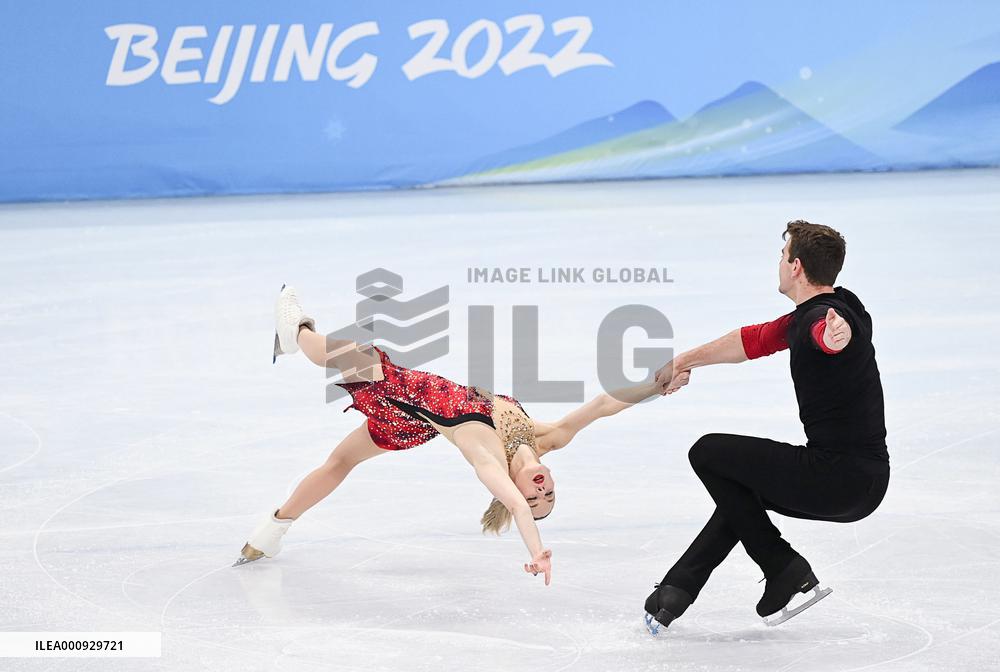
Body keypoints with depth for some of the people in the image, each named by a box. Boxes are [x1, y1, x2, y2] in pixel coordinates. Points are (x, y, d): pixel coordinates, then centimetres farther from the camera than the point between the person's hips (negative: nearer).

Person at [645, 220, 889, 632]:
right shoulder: (805, 317, 12)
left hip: (839, 478, -10)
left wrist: (834, 335, -69)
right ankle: (675, 592, 31)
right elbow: (754, 340, 25)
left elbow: (834, 330, -45)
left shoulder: (820, 316, -19)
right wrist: (686, 360, 34)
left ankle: (786, 572, 5)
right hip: (868, 480, 10)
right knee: (742, 489, 30)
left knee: (708, 453, 3)